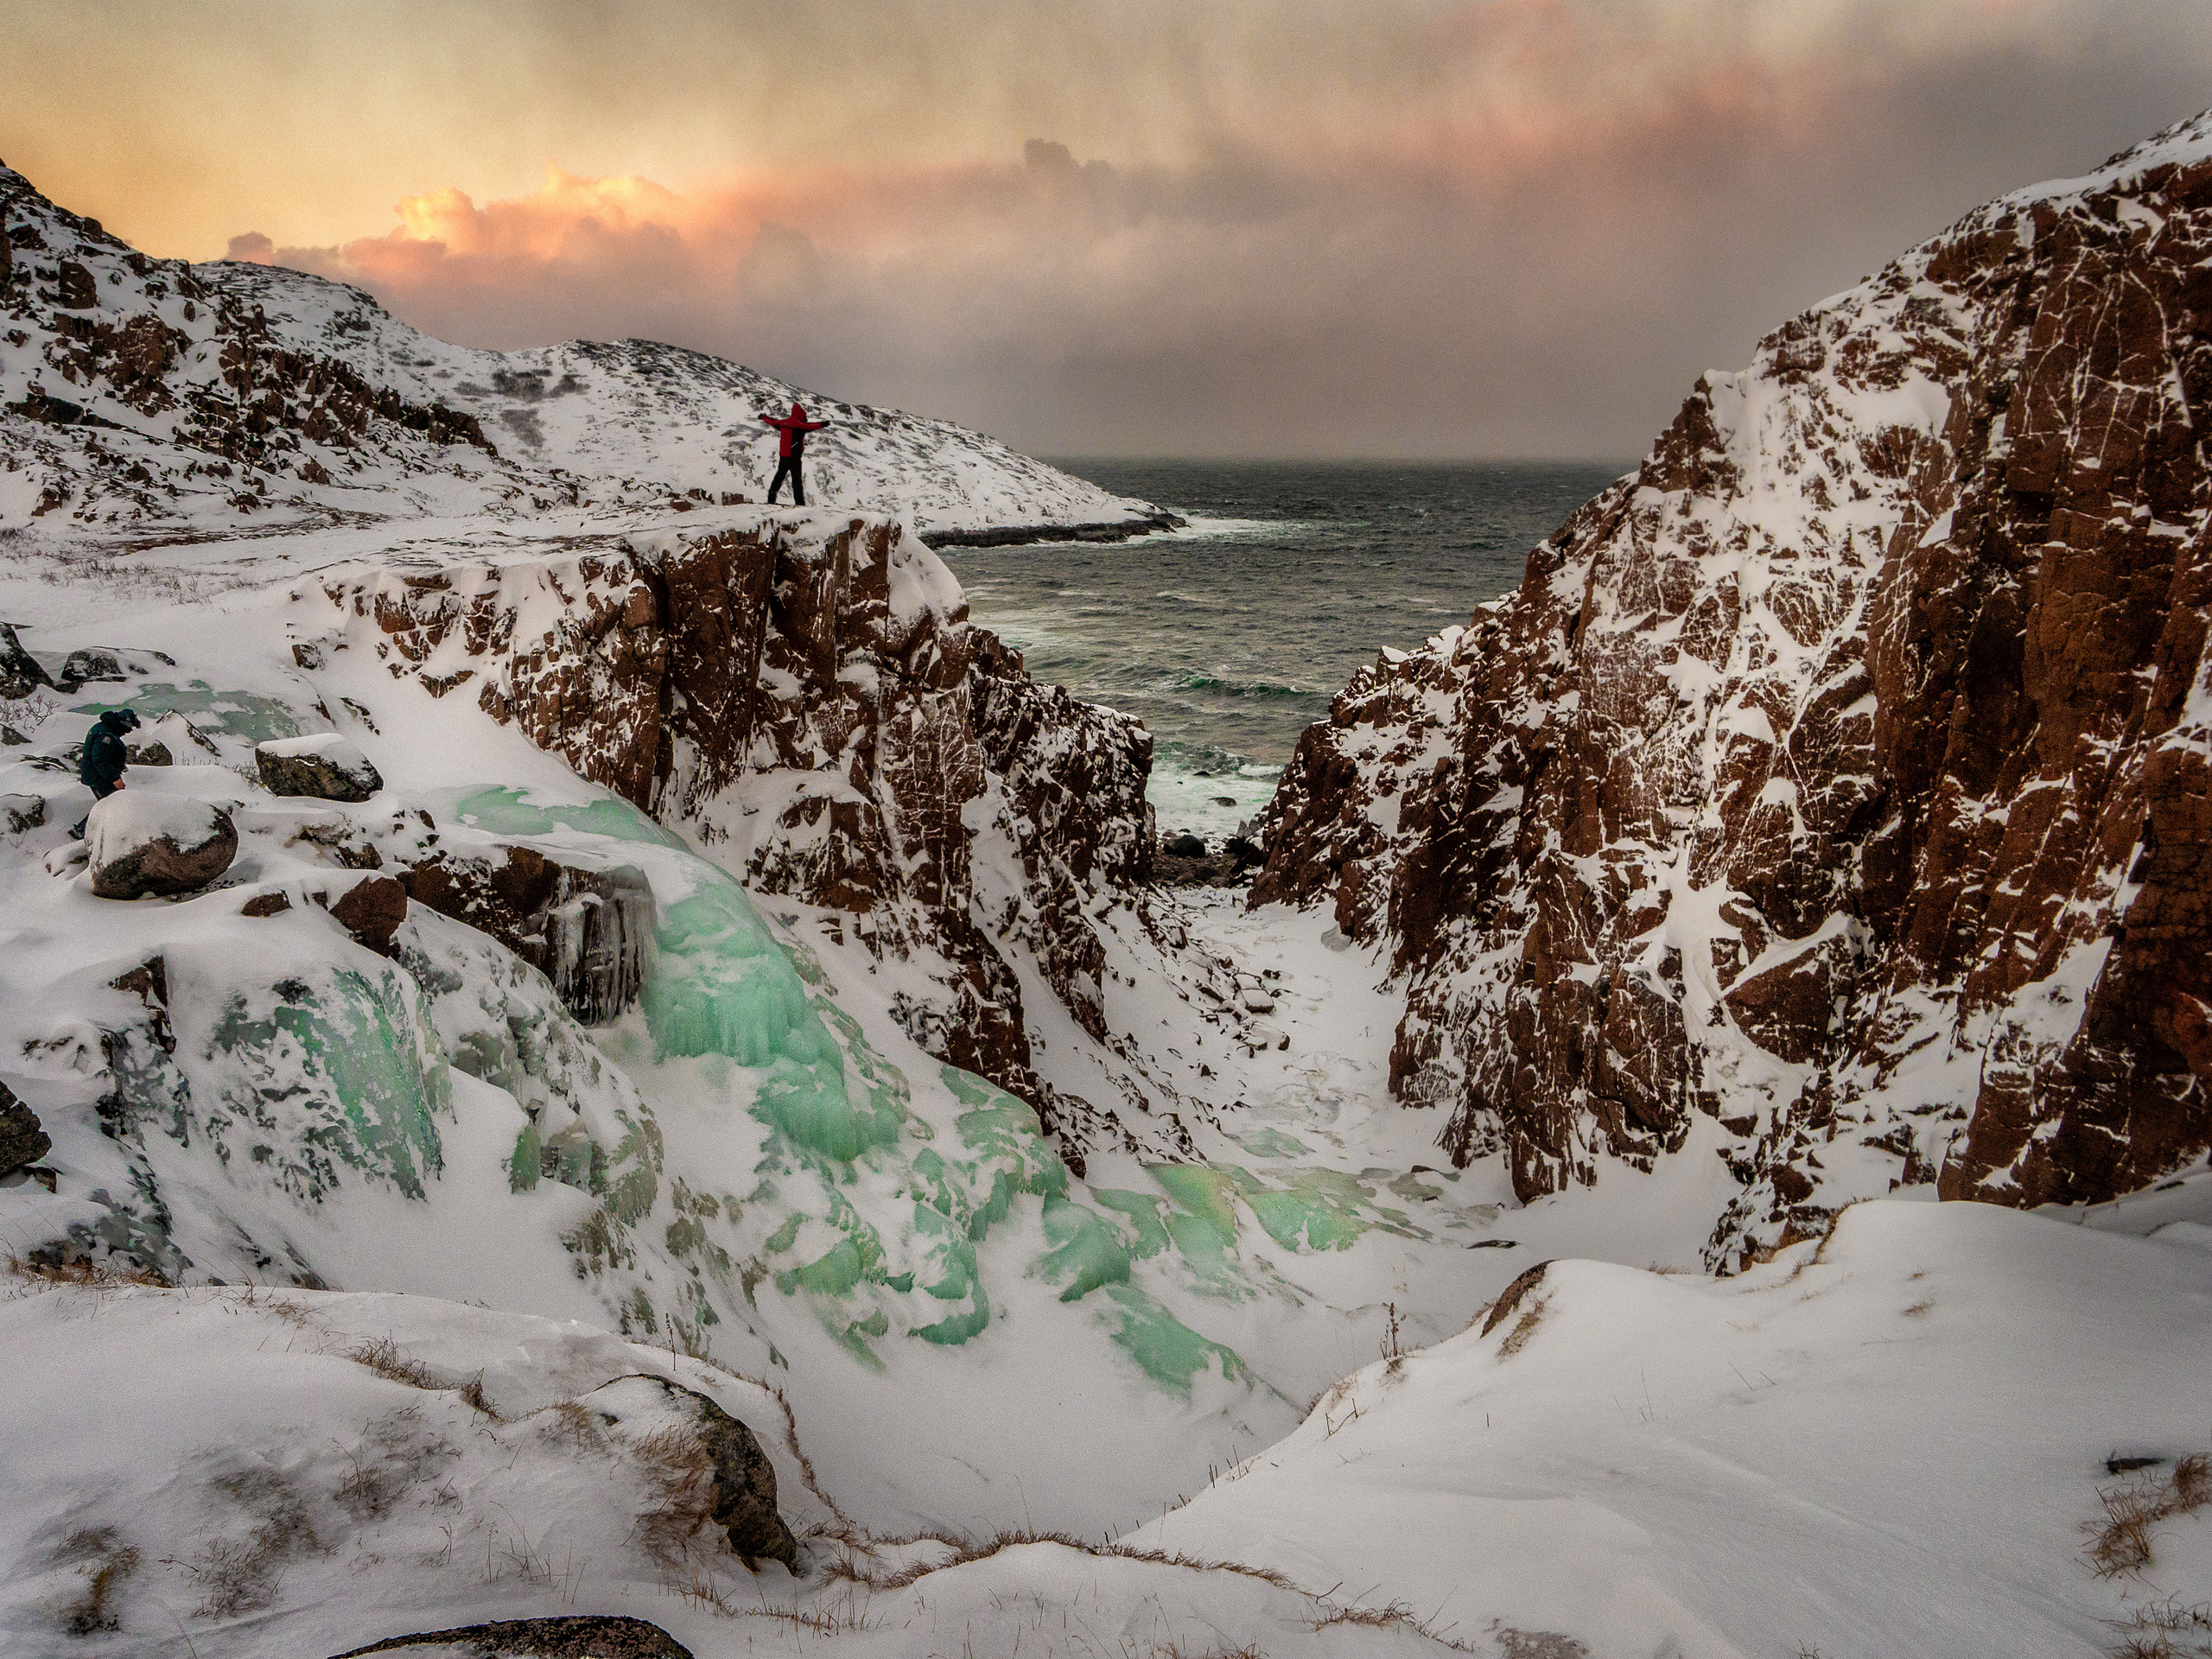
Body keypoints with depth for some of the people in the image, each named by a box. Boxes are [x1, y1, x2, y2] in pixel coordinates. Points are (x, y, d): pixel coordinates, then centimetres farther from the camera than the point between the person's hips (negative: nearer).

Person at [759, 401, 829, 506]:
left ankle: (771, 499, 19)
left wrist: (763, 417, 48)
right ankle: (799, 502, -10)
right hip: (794, 457, -7)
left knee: (779, 477, 17)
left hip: (783, 456, 7)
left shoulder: (783, 422, 10)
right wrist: (821, 425, -46)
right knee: (796, 480, -6)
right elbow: (809, 426, -33)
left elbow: (773, 421, 28)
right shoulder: (798, 424, -13)